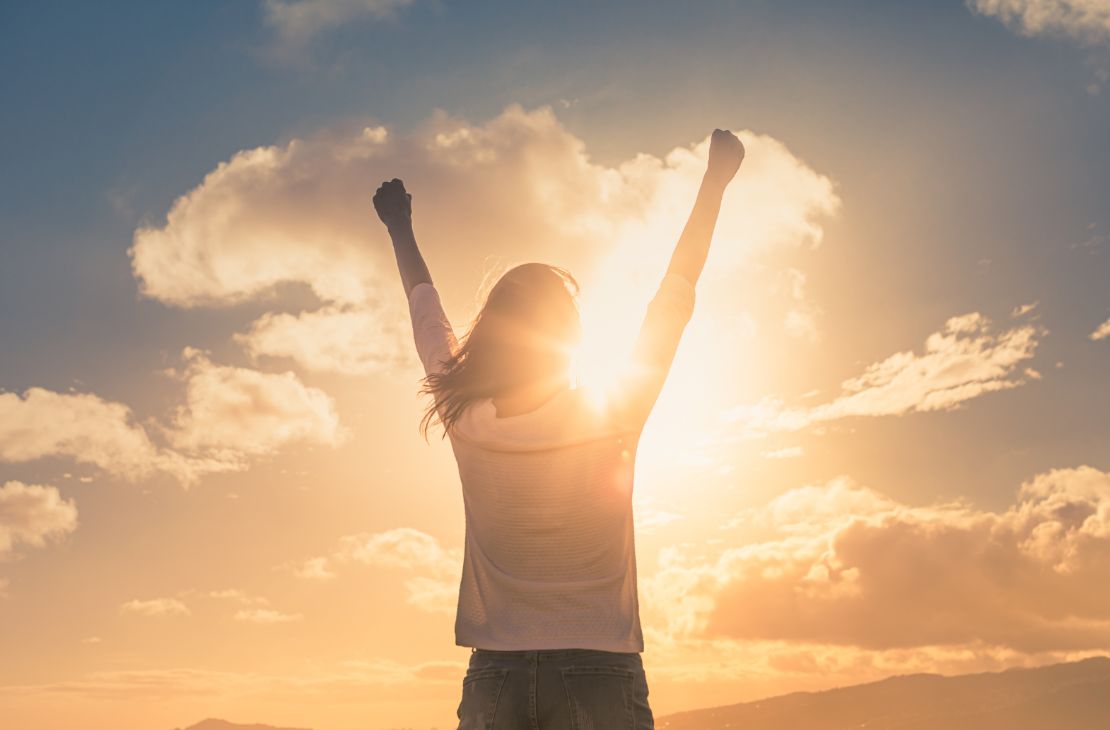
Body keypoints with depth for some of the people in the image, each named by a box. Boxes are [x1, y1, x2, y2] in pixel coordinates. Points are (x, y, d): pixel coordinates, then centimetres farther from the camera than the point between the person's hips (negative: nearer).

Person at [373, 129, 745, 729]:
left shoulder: (466, 423, -5)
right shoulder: (613, 423, -10)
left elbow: (427, 313, 12)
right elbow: (675, 297, 1)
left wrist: (400, 230, 30)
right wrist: (715, 182, 13)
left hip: (494, 678, 3)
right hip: (600, 675, -2)